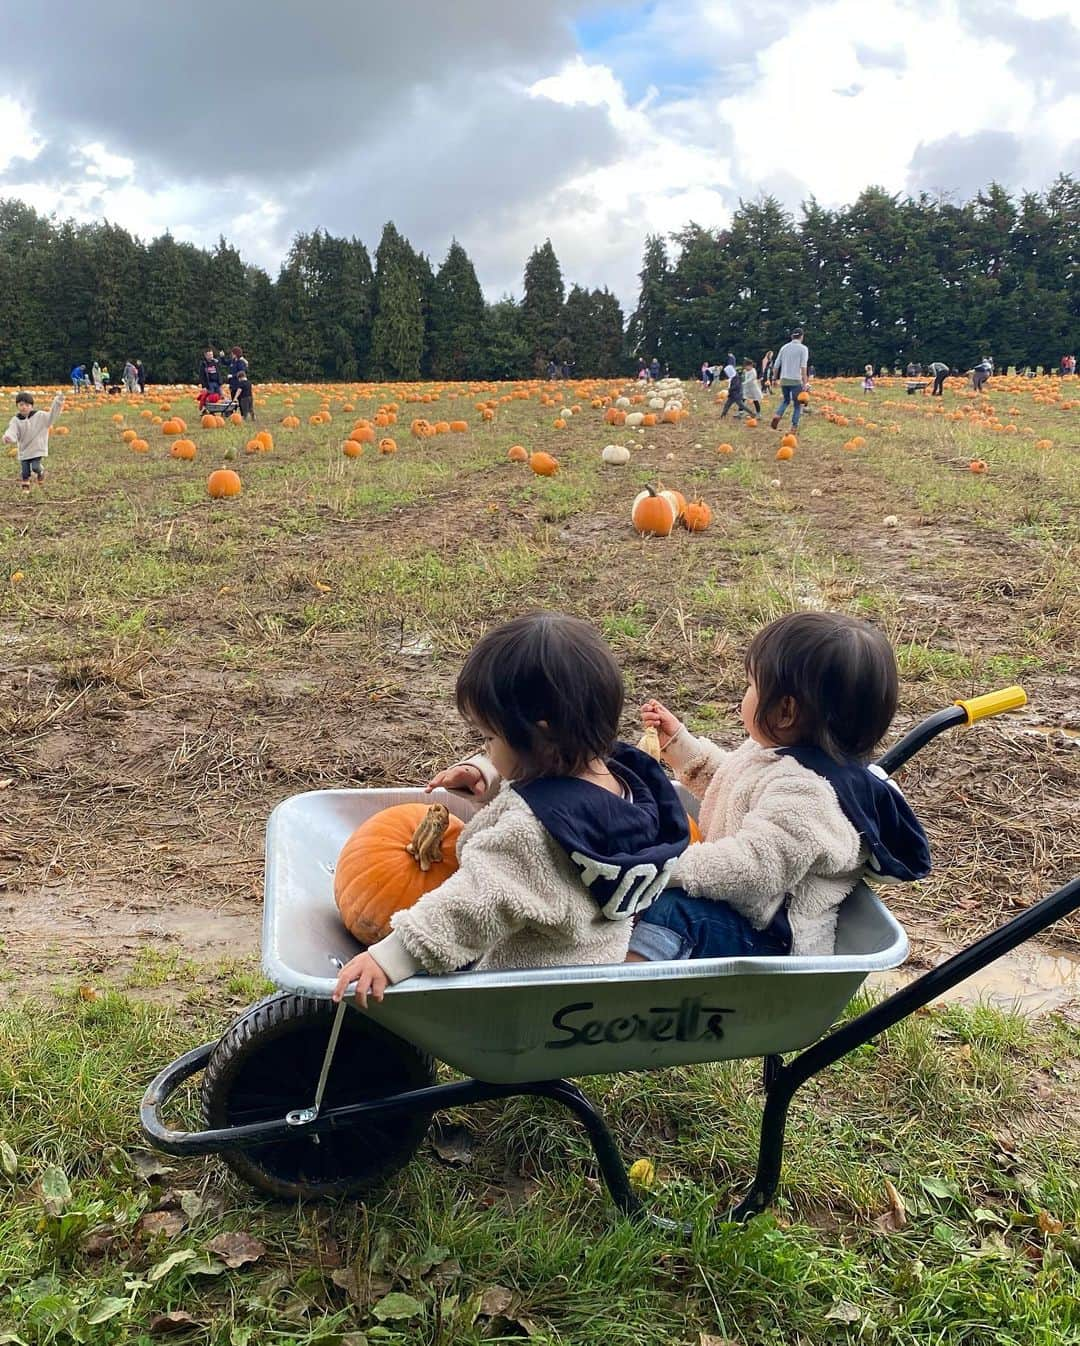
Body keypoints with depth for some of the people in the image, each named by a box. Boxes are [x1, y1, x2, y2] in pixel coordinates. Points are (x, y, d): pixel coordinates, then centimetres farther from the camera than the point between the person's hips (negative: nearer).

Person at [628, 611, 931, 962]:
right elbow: (722, 781, 24)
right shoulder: (776, 749, 5)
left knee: (672, 912, -31)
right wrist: (677, 741, 17)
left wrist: (670, 866, -31)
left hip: (768, 935, -11)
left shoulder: (804, 792, -29)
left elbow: (753, 872, -33)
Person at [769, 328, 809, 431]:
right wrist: (804, 384, -15)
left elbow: (776, 365, 10)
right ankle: (794, 425, 2)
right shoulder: (803, 348, -4)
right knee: (797, 405, 8)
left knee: (786, 400, 24)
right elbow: (803, 367, -14)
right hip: (796, 381, -4)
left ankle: (777, 415, -1)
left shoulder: (784, 347, 9)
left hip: (784, 380, 4)